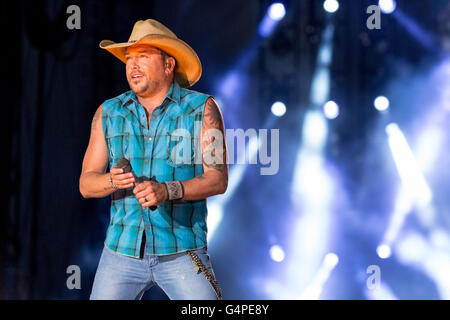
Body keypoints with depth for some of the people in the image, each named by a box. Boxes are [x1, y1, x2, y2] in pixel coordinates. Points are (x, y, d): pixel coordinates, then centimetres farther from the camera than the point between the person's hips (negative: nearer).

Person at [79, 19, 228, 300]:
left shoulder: (202, 109, -2)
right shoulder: (108, 113, 7)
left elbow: (218, 179, -9)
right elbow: (86, 184, 5)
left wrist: (167, 190, -25)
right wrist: (114, 180, -18)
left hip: (181, 253, -2)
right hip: (123, 251, 3)